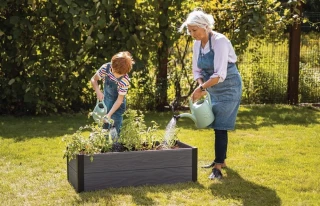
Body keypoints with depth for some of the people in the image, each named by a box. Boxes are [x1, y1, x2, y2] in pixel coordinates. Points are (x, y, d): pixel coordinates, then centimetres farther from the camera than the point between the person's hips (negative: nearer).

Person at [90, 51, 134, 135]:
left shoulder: (125, 80, -32)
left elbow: (120, 99, -25)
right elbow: (93, 80, -9)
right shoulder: (105, 68, -25)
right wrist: (98, 91, -27)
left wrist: (109, 114, -29)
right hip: (106, 98, 3)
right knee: (105, 124, 11)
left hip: (117, 102, -3)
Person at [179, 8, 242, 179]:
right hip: (213, 89, 8)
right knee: (216, 125, 14)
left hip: (228, 88, -8)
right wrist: (202, 86, -13)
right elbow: (196, 69, 5)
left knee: (220, 126, -11)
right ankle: (220, 160, 27)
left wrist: (200, 88, -27)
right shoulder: (197, 44, -1)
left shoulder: (219, 41, -24)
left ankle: (218, 167, -9)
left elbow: (220, 75, -29)